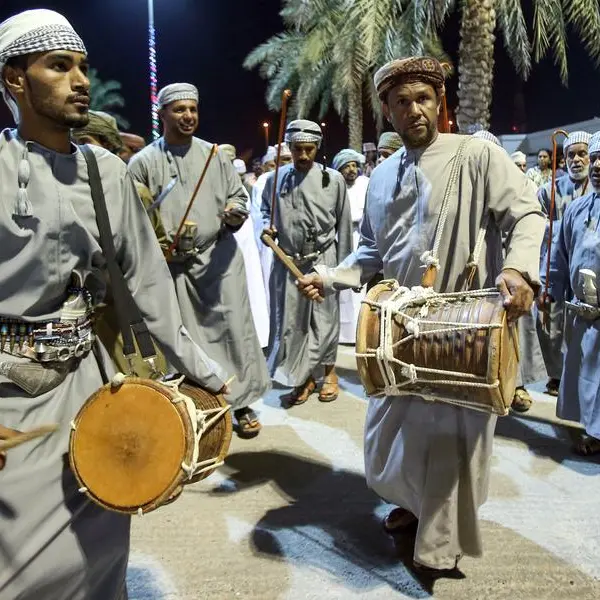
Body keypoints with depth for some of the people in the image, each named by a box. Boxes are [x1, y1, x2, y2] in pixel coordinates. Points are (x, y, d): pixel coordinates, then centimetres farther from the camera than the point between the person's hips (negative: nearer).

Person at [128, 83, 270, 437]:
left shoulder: (215, 155, 7)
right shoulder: (143, 162, 0)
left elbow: (239, 196, 12)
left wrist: (235, 213, -10)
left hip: (220, 256, 2)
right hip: (173, 264, -1)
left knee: (234, 328, 2)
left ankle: (243, 403, 15)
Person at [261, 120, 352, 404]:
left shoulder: (333, 179, -4)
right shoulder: (276, 178, 2)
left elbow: (343, 225, 0)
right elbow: (266, 212, 17)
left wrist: (343, 264, 1)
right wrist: (267, 227, -6)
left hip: (323, 260, -2)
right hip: (287, 261, 2)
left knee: (324, 318, 8)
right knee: (290, 321, 7)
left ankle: (328, 372, 29)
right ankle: (303, 377, 23)